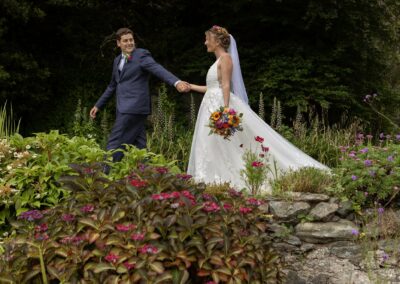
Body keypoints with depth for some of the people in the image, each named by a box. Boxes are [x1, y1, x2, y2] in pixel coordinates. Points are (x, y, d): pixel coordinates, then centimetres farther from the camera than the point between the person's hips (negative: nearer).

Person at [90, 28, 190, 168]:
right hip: (125, 108, 8)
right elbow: (112, 86, 29)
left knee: (114, 143, -9)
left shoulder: (141, 55, -6)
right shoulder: (117, 60, 19)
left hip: (134, 107, -8)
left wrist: (176, 82, -40)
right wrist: (98, 105, 30)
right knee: (138, 146, 9)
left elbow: (158, 69, -22)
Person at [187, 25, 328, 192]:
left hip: (222, 104, -10)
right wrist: (191, 86, 29)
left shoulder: (225, 58, -7)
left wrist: (225, 110, -23)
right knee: (212, 146, 4)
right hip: (212, 106, 10)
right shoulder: (219, 60, 21)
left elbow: (226, 86, -16)